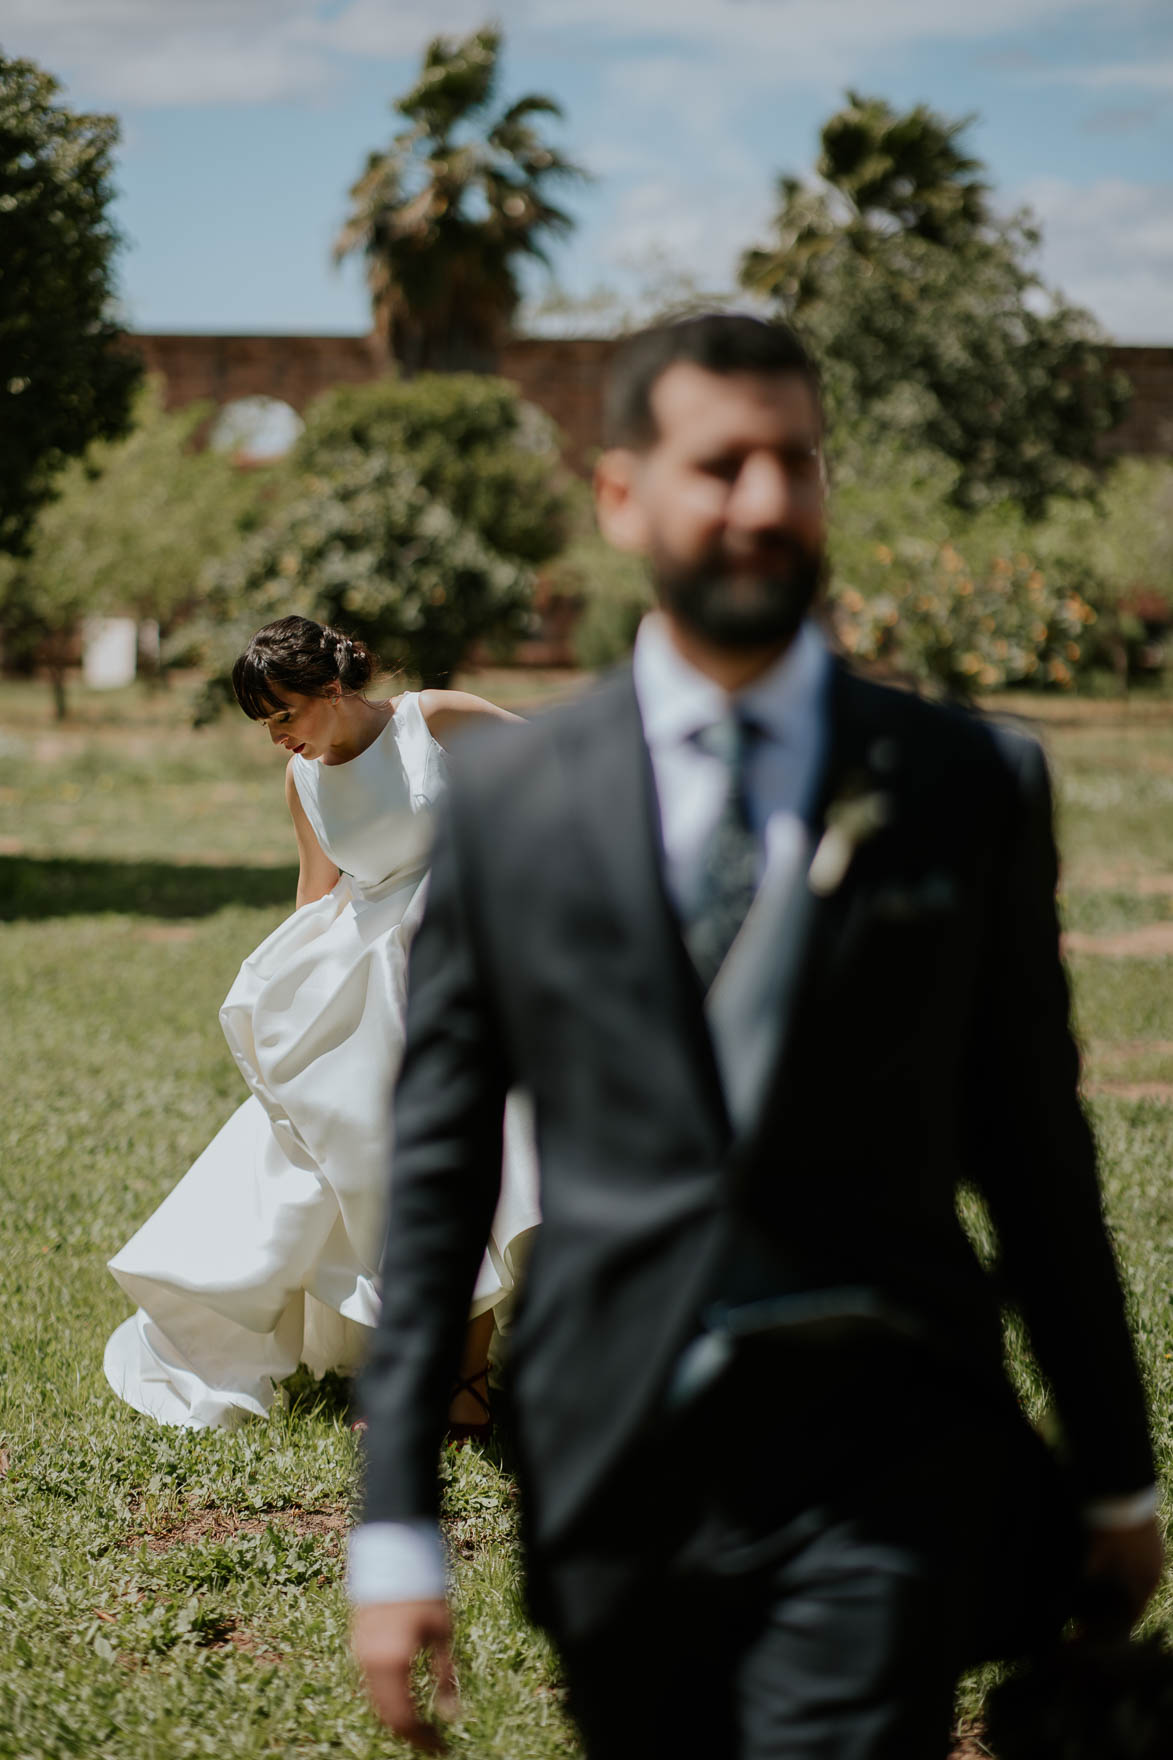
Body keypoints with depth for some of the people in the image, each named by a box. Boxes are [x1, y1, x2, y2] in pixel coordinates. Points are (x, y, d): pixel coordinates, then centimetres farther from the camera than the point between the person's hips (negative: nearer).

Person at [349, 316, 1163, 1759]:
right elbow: (435, 1175, 4)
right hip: (612, 1475, 1)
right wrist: (395, 1528, 0)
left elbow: (1033, 1141, 8)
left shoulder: (972, 787, 2)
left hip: (882, 1469, -1)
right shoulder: (506, 805, 2)